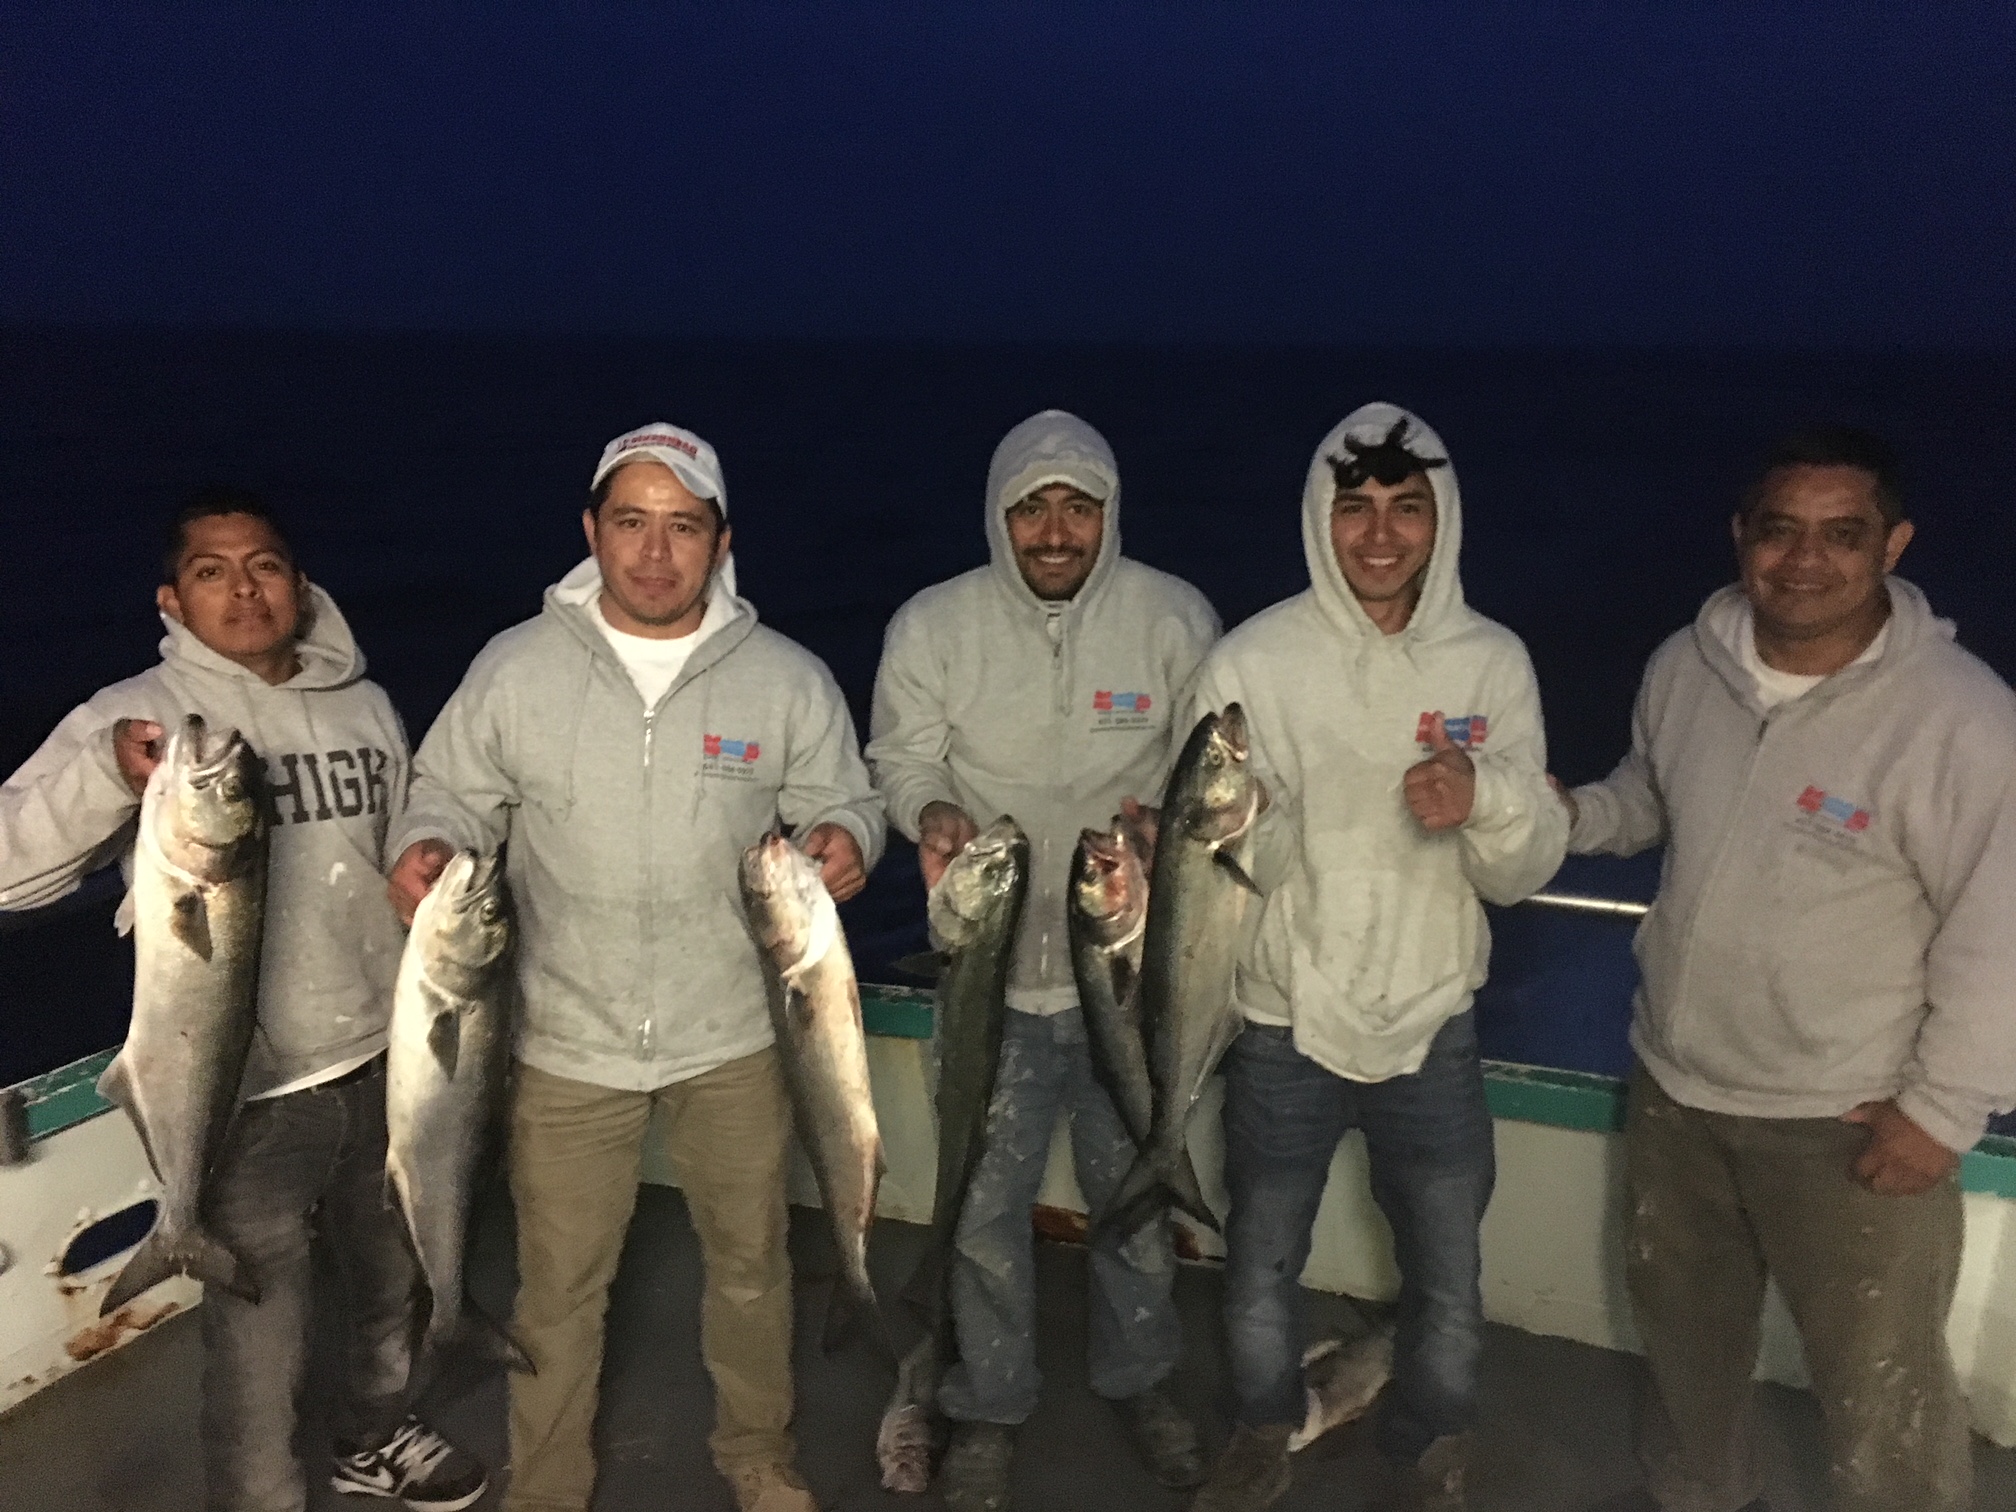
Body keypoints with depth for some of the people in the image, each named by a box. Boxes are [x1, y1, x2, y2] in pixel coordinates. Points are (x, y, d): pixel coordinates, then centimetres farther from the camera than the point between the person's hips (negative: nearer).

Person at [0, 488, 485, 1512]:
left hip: (383, 1064, 5)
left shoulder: (364, 704, 3)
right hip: (247, 1091, -5)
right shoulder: (136, 715, -10)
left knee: (391, 1278, 24)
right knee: (258, 1343, 6)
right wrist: (107, 776, -37)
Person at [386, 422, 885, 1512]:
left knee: (750, 1261, 20)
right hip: (566, 1043, 0)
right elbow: (453, 795, 5)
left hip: (733, 1040, 1)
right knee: (558, 1287, 14)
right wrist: (429, 845, -16)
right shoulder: (514, 668, -5)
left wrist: (844, 837, -18)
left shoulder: (787, 678, -6)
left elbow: (842, 798, 5)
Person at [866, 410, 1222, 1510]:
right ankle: (989, 1404, 34)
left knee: (1134, 1184, 19)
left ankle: (1137, 1375, 45)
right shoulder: (933, 626, -7)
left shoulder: (1173, 617, -6)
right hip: (996, 964, 0)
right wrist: (932, 813, -24)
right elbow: (902, 756, -3)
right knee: (985, 1201, 9)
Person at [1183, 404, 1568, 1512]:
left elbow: (1526, 873, -7)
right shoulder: (1252, 660, -11)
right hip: (1284, 1026, -1)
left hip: (1433, 1028, 1)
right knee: (1260, 1270, 18)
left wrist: (1485, 797, -28)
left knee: (1449, 1294, 14)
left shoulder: (1492, 662, -6)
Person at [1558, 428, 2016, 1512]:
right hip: (1674, 1079, 6)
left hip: (1848, 1120, -6)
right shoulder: (1684, 667, -5)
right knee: (1681, 1323, 27)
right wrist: (1571, 813, -6)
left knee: (1878, 1395, 9)